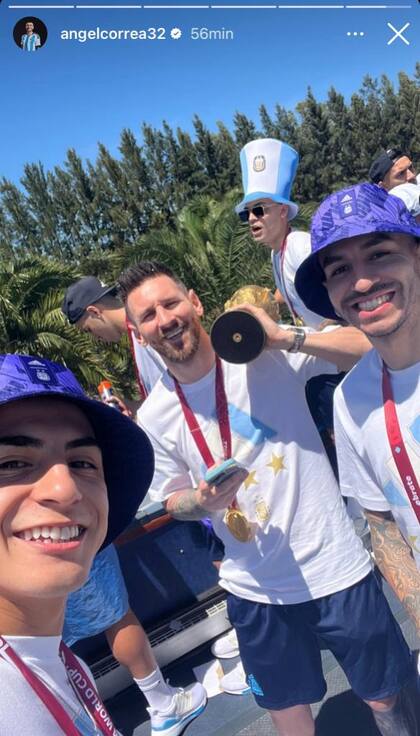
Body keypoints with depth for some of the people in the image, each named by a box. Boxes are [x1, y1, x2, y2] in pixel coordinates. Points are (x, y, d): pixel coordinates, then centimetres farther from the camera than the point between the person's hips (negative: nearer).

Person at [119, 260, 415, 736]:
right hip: (256, 588, 2)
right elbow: (173, 499, 7)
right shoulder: (154, 418, -7)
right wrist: (201, 502, -16)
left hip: (335, 567, -2)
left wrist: (286, 338, -29)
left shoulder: (262, 350, -15)